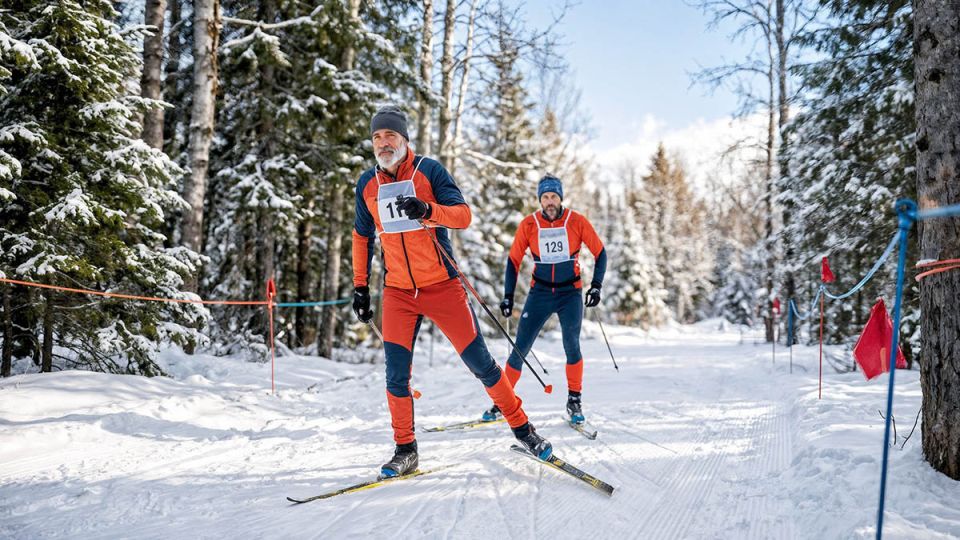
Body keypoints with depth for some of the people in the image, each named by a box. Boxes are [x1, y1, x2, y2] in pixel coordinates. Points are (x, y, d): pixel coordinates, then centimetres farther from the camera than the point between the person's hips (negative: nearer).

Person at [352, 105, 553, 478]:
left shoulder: (429, 170, -5)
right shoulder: (367, 184, 6)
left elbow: (463, 215, -13)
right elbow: (362, 237, 16)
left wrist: (427, 210, -32)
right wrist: (360, 286, 13)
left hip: (442, 287, -3)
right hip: (397, 293, 3)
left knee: (480, 363, 2)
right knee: (396, 374, -3)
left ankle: (521, 427, 19)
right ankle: (405, 450, 13)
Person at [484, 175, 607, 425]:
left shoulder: (577, 221, -8)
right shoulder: (529, 225, -5)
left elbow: (599, 252, 2)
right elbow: (514, 260, 3)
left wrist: (596, 285, -7)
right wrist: (508, 296, -2)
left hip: (570, 293, -1)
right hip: (540, 292, 1)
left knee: (571, 346, -13)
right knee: (520, 349, -2)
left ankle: (574, 400, 5)